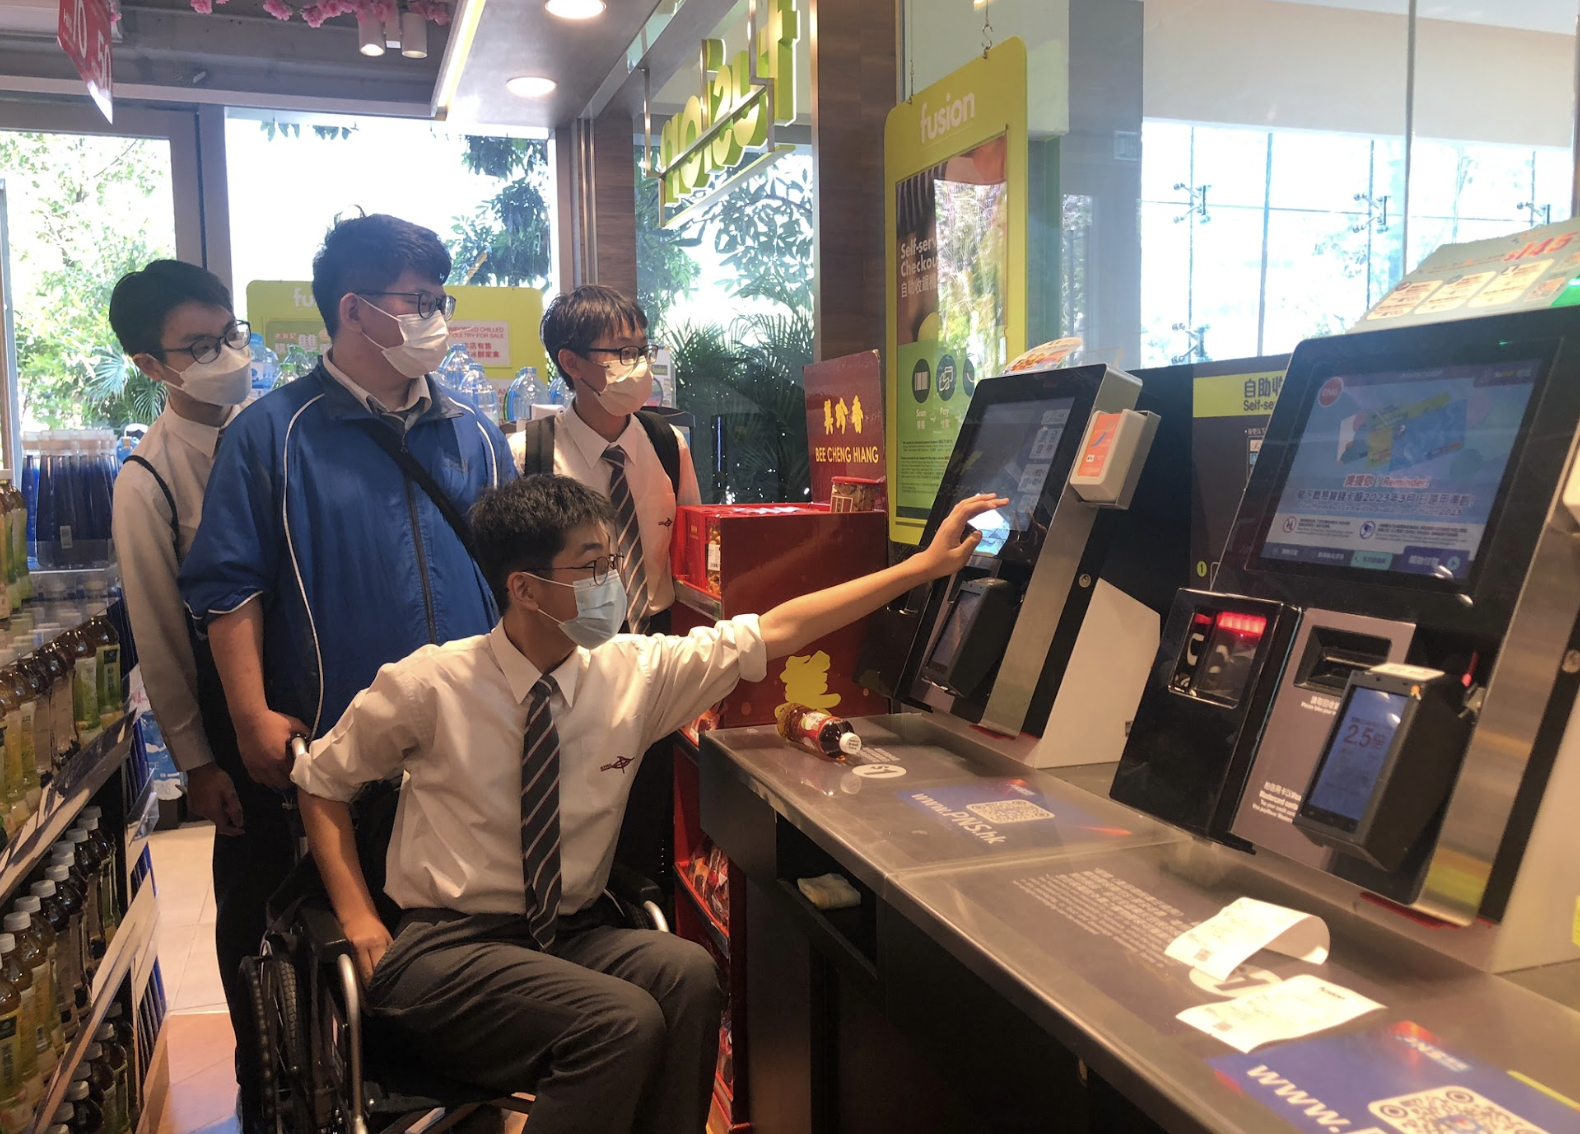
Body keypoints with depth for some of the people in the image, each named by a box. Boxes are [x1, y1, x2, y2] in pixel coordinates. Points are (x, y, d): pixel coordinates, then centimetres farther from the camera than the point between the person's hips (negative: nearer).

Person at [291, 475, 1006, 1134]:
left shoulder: (635, 670, -3)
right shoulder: (427, 686, -11)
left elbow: (777, 630, -2)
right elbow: (319, 781, 5)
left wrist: (926, 566, -3)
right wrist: (359, 921, -6)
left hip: (571, 935, 4)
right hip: (444, 950, -3)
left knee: (686, 972, -28)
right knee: (624, 1021, -28)